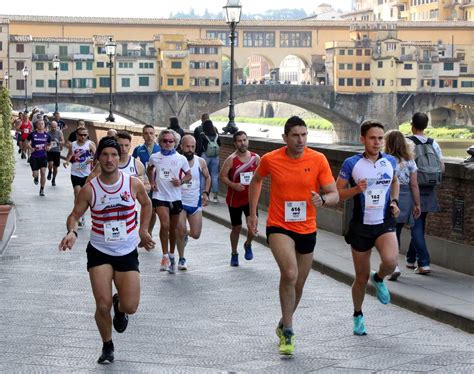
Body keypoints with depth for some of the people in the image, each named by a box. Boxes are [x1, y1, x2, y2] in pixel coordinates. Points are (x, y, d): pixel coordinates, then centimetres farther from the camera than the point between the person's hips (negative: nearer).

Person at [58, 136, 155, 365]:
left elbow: (146, 204, 14)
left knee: (131, 307, -6)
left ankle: (119, 307, 35)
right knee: (103, 305, -9)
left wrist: (143, 231, 8)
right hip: (99, 252, -1)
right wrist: (72, 231, -21)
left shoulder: (133, 184, -6)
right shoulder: (89, 189, -8)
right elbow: (75, 214, 0)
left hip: (127, 252, 1)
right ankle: (107, 346, 18)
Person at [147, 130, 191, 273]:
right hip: (159, 196, -1)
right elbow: (149, 170, 20)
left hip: (175, 197, 2)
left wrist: (181, 182, -12)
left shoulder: (181, 159, -3)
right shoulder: (154, 157, -1)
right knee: (165, 225, -20)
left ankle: (171, 254, 32)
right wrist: (151, 182, 4)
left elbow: (188, 175, 8)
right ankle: (165, 256, -10)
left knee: (173, 228, 13)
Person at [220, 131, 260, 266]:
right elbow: (222, 176, -9)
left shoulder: (256, 158, -1)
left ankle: (248, 245, 17)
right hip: (234, 199, -1)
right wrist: (233, 185, -23)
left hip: (250, 198, 1)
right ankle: (234, 254, 29)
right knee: (236, 228, 8)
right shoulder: (231, 160, -10)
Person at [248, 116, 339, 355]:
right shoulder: (270, 160, -8)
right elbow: (256, 181, 14)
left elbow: (335, 195, -6)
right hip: (279, 227, -3)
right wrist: (252, 213, 10)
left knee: (298, 286, 15)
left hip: (307, 230, 3)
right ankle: (288, 333, -14)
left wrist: (322, 199, -29)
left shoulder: (318, 160, -8)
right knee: (290, 273, -27)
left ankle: (284, 326, 42)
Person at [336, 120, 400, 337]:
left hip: (385, 223, 2)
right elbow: (336, 193, -4)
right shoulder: (352, 164, -8)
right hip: (360, 227, -1)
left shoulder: (390, 161, 3)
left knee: (390, 261, -27)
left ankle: (379, 279, 9)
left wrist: (394, 201, 7)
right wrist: (356, 190, -21)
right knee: (361, 278, 7)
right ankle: (358, 315, 33)